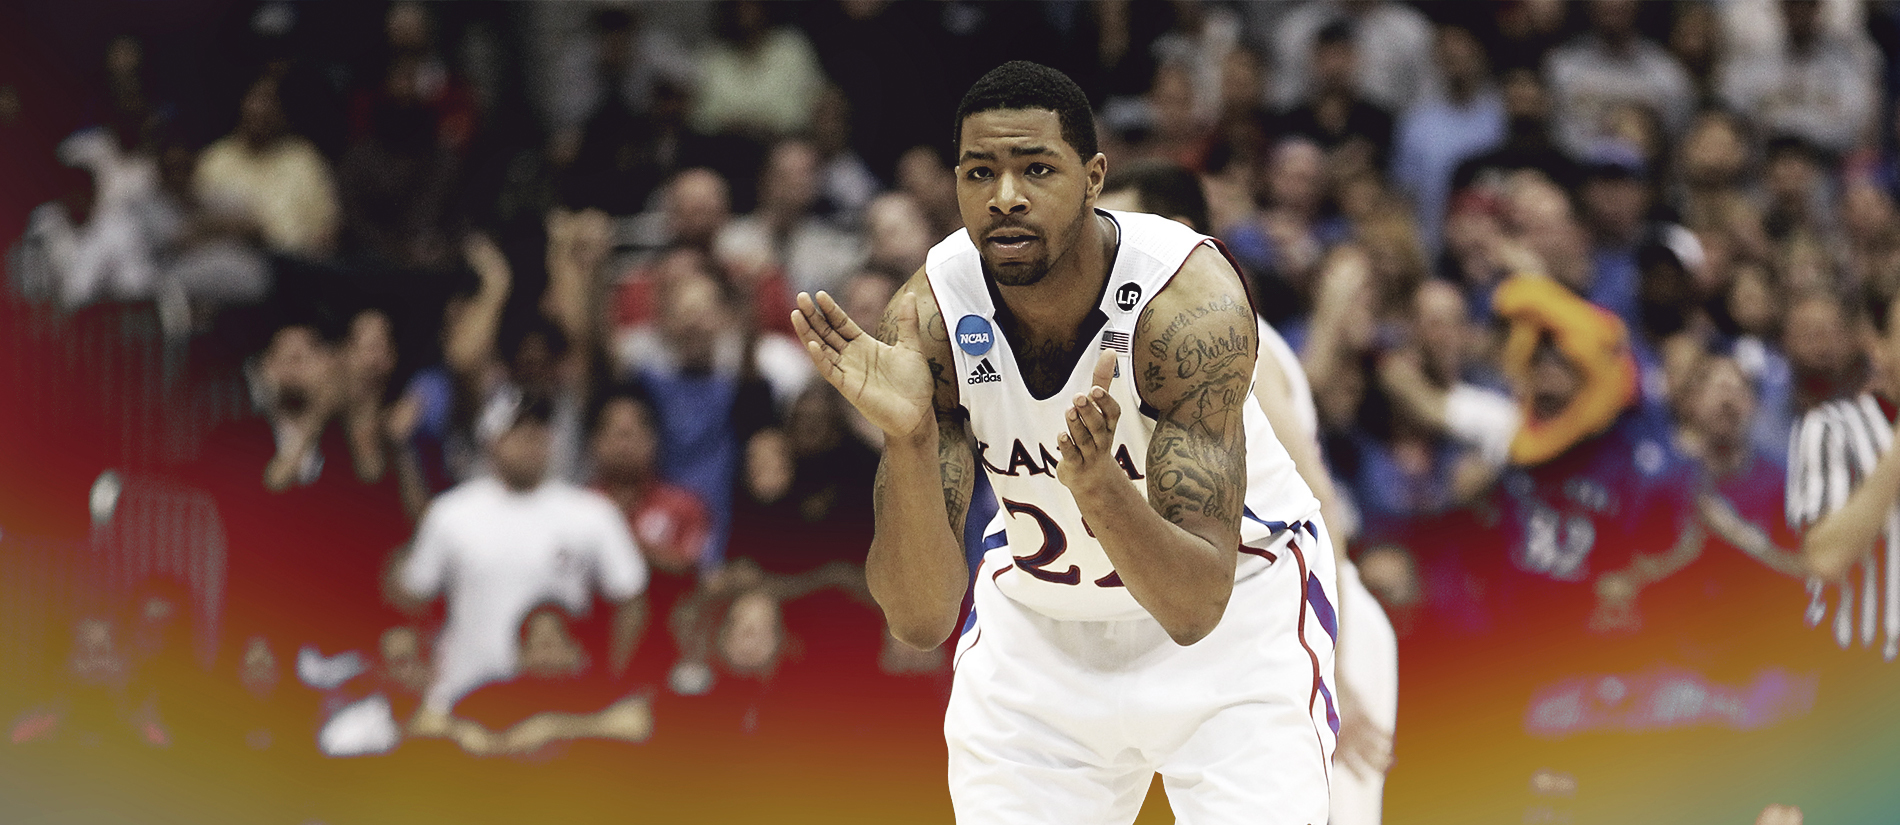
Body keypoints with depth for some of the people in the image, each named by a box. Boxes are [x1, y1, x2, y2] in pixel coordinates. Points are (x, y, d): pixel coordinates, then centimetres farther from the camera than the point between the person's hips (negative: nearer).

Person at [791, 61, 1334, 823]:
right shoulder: (929, 320, -22)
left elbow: (1197, 606, -34)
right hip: (1038, 612, 3)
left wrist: (1099, 487, -52)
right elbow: (919, 620, -25)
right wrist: (910, 443, -41)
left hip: (1237, 607, -3)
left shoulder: (1189, 301, -30)